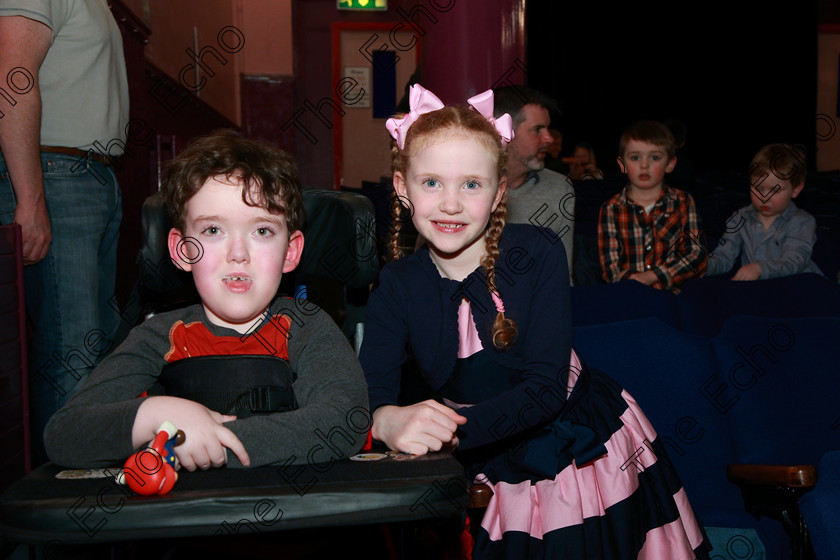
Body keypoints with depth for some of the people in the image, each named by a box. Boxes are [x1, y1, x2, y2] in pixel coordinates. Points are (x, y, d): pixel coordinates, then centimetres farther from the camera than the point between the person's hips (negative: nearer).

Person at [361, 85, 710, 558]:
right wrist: (388, 420, -44)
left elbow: (546, 387, -25)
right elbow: (369, 388, -20)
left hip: (585, 447, -2)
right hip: (493, 470, 2)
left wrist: (458, 427, -41)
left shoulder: (537, 256, -18)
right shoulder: (399, 284, -10)